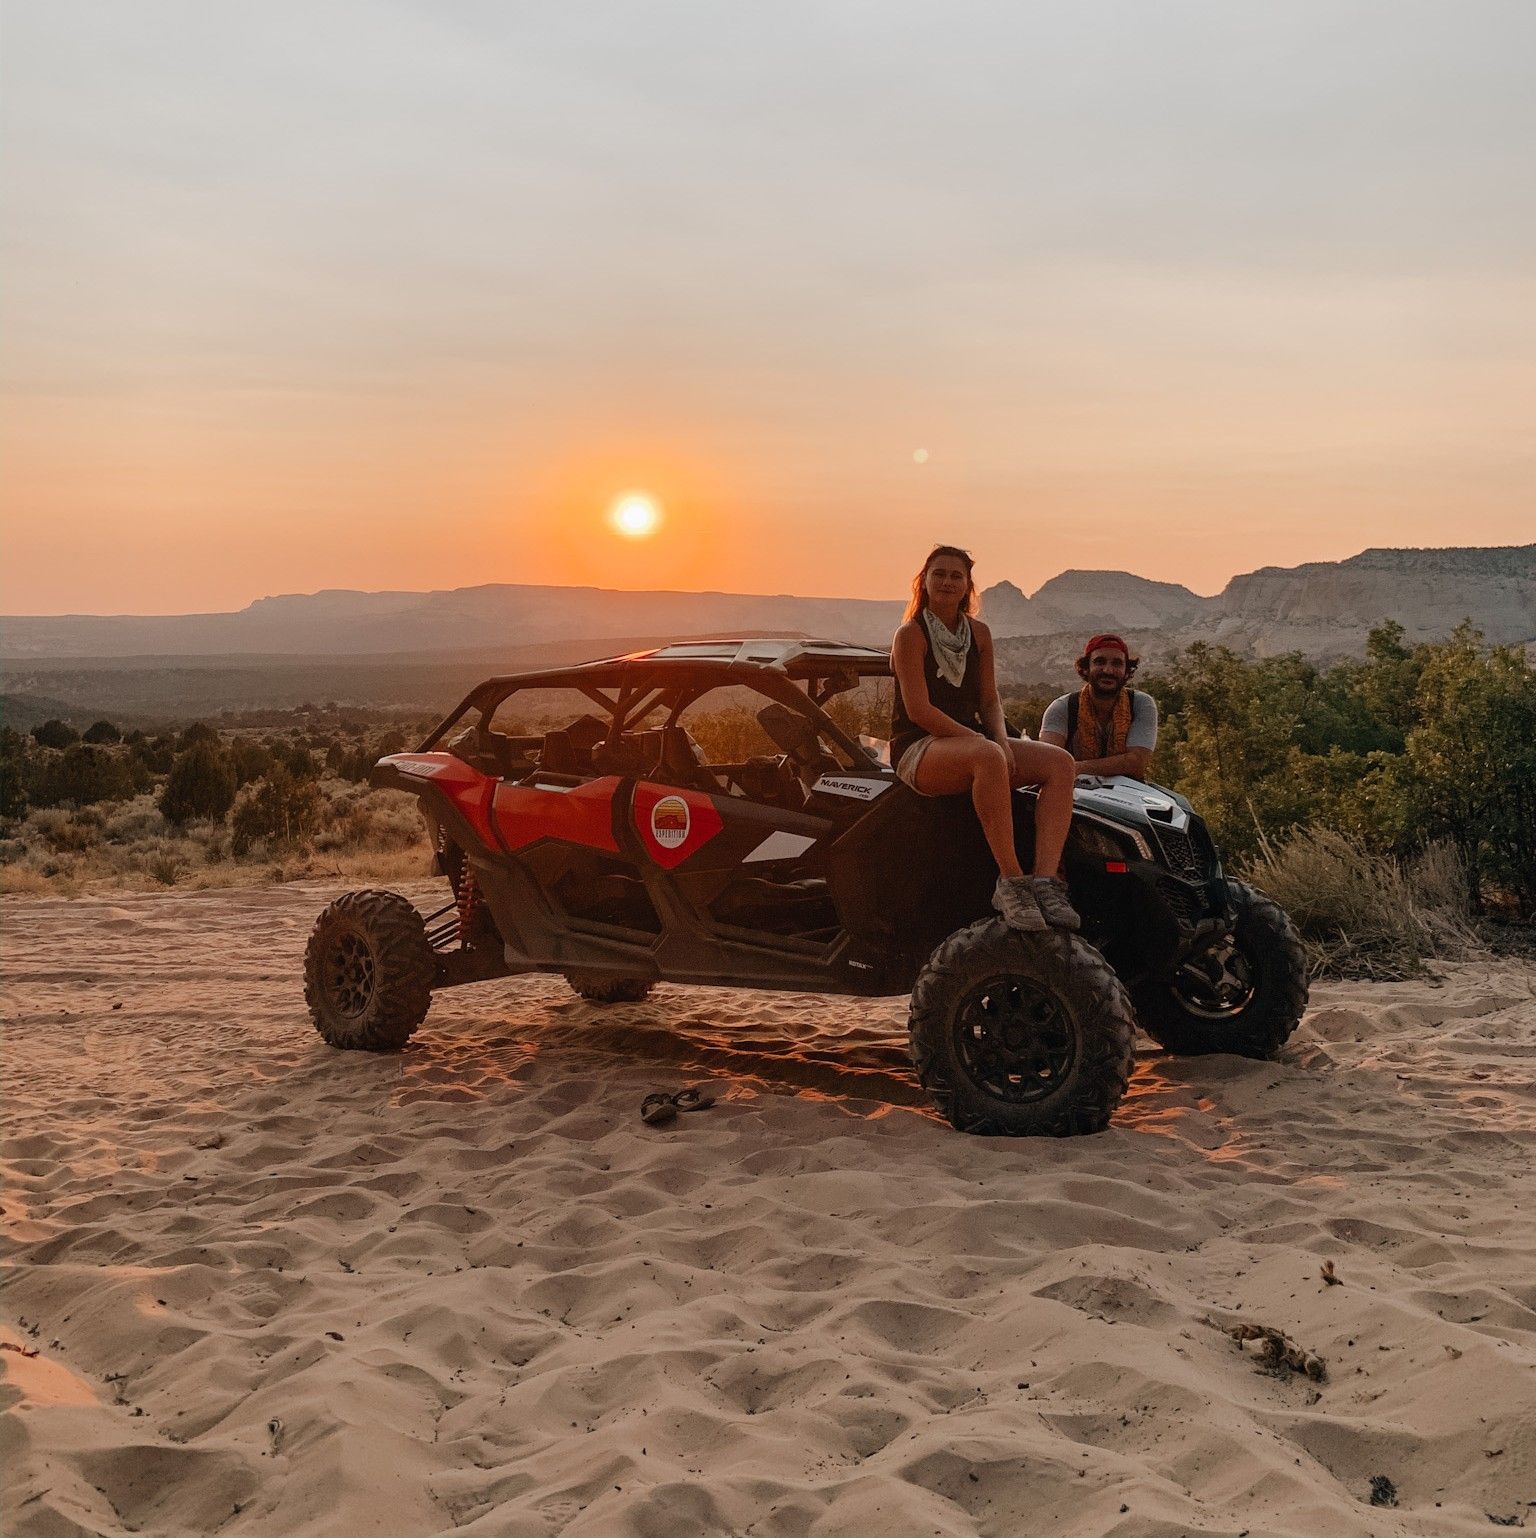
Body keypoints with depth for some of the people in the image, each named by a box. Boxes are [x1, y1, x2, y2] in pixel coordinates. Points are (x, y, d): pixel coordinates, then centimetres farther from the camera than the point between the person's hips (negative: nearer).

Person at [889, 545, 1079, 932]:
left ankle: (1045, 879, -32)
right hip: (918, 751, -7)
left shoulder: (979, 633, 13)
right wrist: (985, 742, -20)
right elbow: (918, 709, -15)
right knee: (987, 757, -40)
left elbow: (989, 701, 13)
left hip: (969, 740, 7)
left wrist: (1001, 740, -10)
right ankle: (1010, 882, -37)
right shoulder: (910, 634, -6)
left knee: (1060, 763, -16)